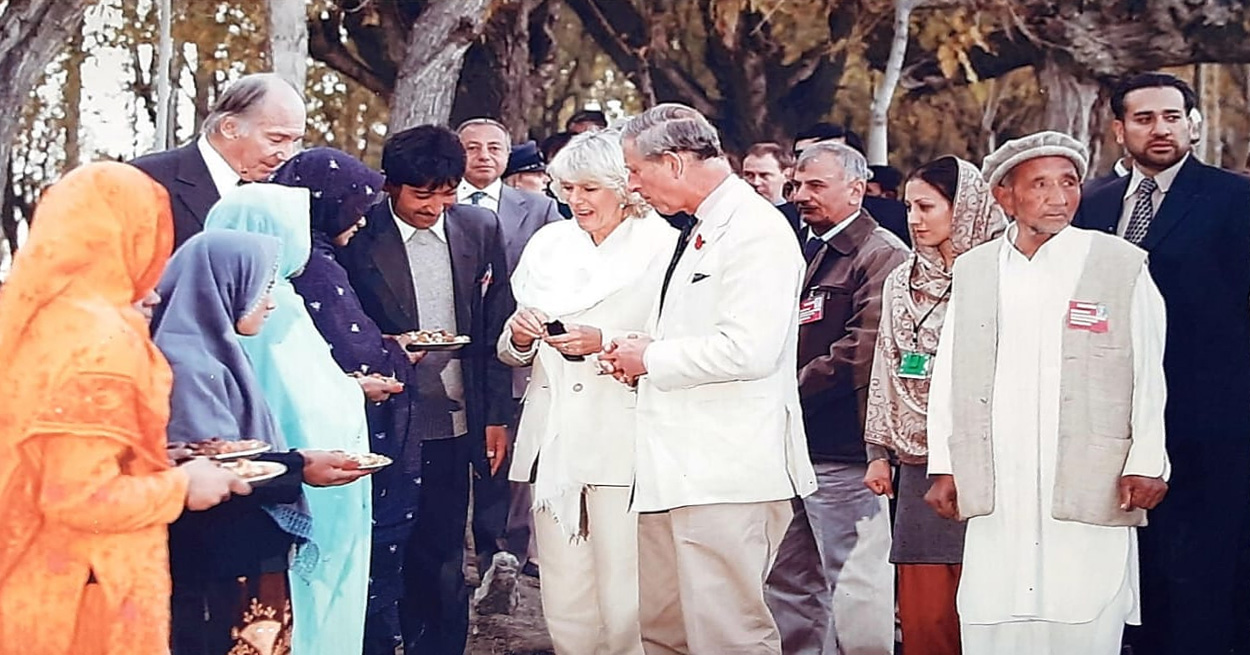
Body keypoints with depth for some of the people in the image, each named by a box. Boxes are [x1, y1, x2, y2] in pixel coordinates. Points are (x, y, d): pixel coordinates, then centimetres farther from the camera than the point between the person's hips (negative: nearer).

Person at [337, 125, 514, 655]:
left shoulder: (480, 228, 4)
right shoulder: (358, 236, -7)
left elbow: (495, 327, 9)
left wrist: (497, 414, 9)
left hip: (453, 425, 3)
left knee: (442, 556, 11)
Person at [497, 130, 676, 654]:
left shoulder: (662, 246, -2)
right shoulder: (547, 244, 15)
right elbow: (514, 354, 18)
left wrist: (605, 342, -19)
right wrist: (520, 336, -3)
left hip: (623, 443, -5)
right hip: (553, 442, 5)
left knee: (625, 609, -6)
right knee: (563, 605, 7)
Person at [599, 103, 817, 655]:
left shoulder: (755, 229, -13)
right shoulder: (698, 230, 18)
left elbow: (747, 350, -23)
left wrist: (652, 359, -11)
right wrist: (642, 354, 10)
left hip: (727, 473, -10)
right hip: (676, 466, 10)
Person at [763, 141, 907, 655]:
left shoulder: (881, 256, -8)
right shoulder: (800, 251, 18)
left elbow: (859, 357, -18)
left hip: (843, 454, -8)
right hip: (788, 444, 9)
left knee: (856, 593, -4)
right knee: (788, 585, 14)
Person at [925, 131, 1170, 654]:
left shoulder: (1123, 267, 3)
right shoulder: (971, 271, 12)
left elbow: (1151, 375, 3)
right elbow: (948, 375, 14)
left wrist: (1146, 464, -4)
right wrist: (943, 466, 9)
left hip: (1090, 491, -2)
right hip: (996, 496, 3)